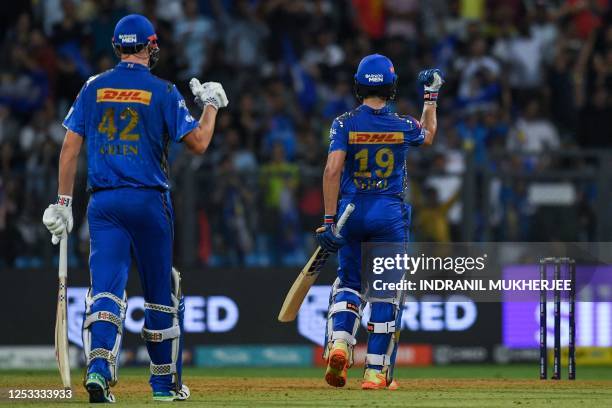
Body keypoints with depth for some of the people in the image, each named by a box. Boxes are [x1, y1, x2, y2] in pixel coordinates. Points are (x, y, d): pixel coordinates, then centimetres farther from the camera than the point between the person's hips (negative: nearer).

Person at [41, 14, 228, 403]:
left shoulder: (93, 88, 6)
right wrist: (211, 104, 15)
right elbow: (199, 142, -2)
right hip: (149, 200, -2)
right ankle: (164, 381, 20)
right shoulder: (163, 92, -3)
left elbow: (70, 147, 3)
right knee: (161, 291, 12)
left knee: (107, 286, -5)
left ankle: (99, 366, -28)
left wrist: (63, 202, 7)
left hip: (103, 202, 2)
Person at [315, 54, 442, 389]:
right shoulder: (403, 126, -2)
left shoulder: (345, 124, -6)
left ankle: (339, 342, -11)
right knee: (385, 292, 7)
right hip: (390, 216, 0)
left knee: (348, 282, 16)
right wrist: (431, 97, 36)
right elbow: (428, 135, 23)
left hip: (350, 211, 0)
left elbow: (333, 169, -15)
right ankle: (376, 372, 4)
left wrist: (329, 219, -14)